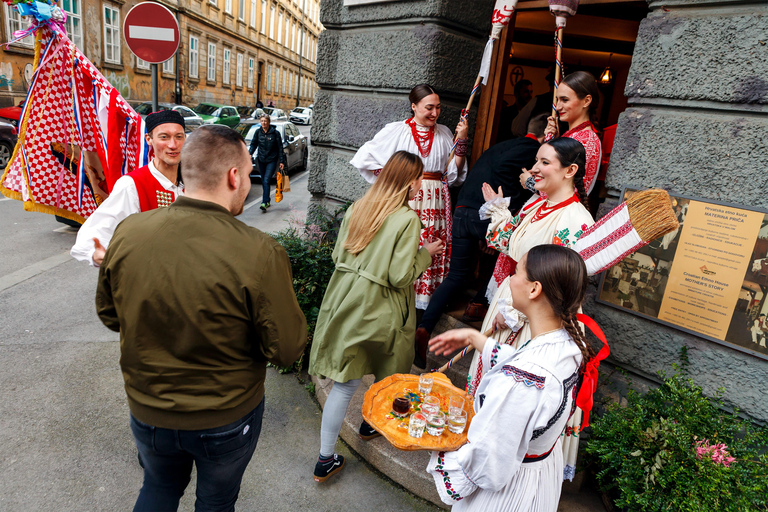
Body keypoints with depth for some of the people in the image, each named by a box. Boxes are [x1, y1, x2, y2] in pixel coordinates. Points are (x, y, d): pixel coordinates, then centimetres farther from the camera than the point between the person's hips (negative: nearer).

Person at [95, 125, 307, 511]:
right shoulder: (260, 253, -31)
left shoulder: (126, 233, -17)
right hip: (226, 421, -3)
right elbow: (287, 349, -21)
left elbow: (109, 315, -1)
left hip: (147, 411, 3)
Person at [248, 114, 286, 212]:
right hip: (261, 160, 4)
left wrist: (282, 161, -4)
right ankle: (267, 200, 24)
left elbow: (280, 148, -2)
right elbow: (253, 144, 9)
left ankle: (264, 203, -18)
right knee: (264, 181, 10)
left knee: (266, 181, -15)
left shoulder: (275, 133, -6)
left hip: (272, 160, -4)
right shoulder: (258, 132, 4)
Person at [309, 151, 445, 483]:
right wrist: (426, 254, -1)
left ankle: (326, 459, 20)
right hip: (376, 309, -5)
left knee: (346, 382, 12)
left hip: (344, 301, 6)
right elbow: (401, 277, -16)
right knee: (386, 371, 24)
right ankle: (372, 424, 47)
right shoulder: (407, 219, -14)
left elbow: (338, 255, 10)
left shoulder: (358, 208, 5)